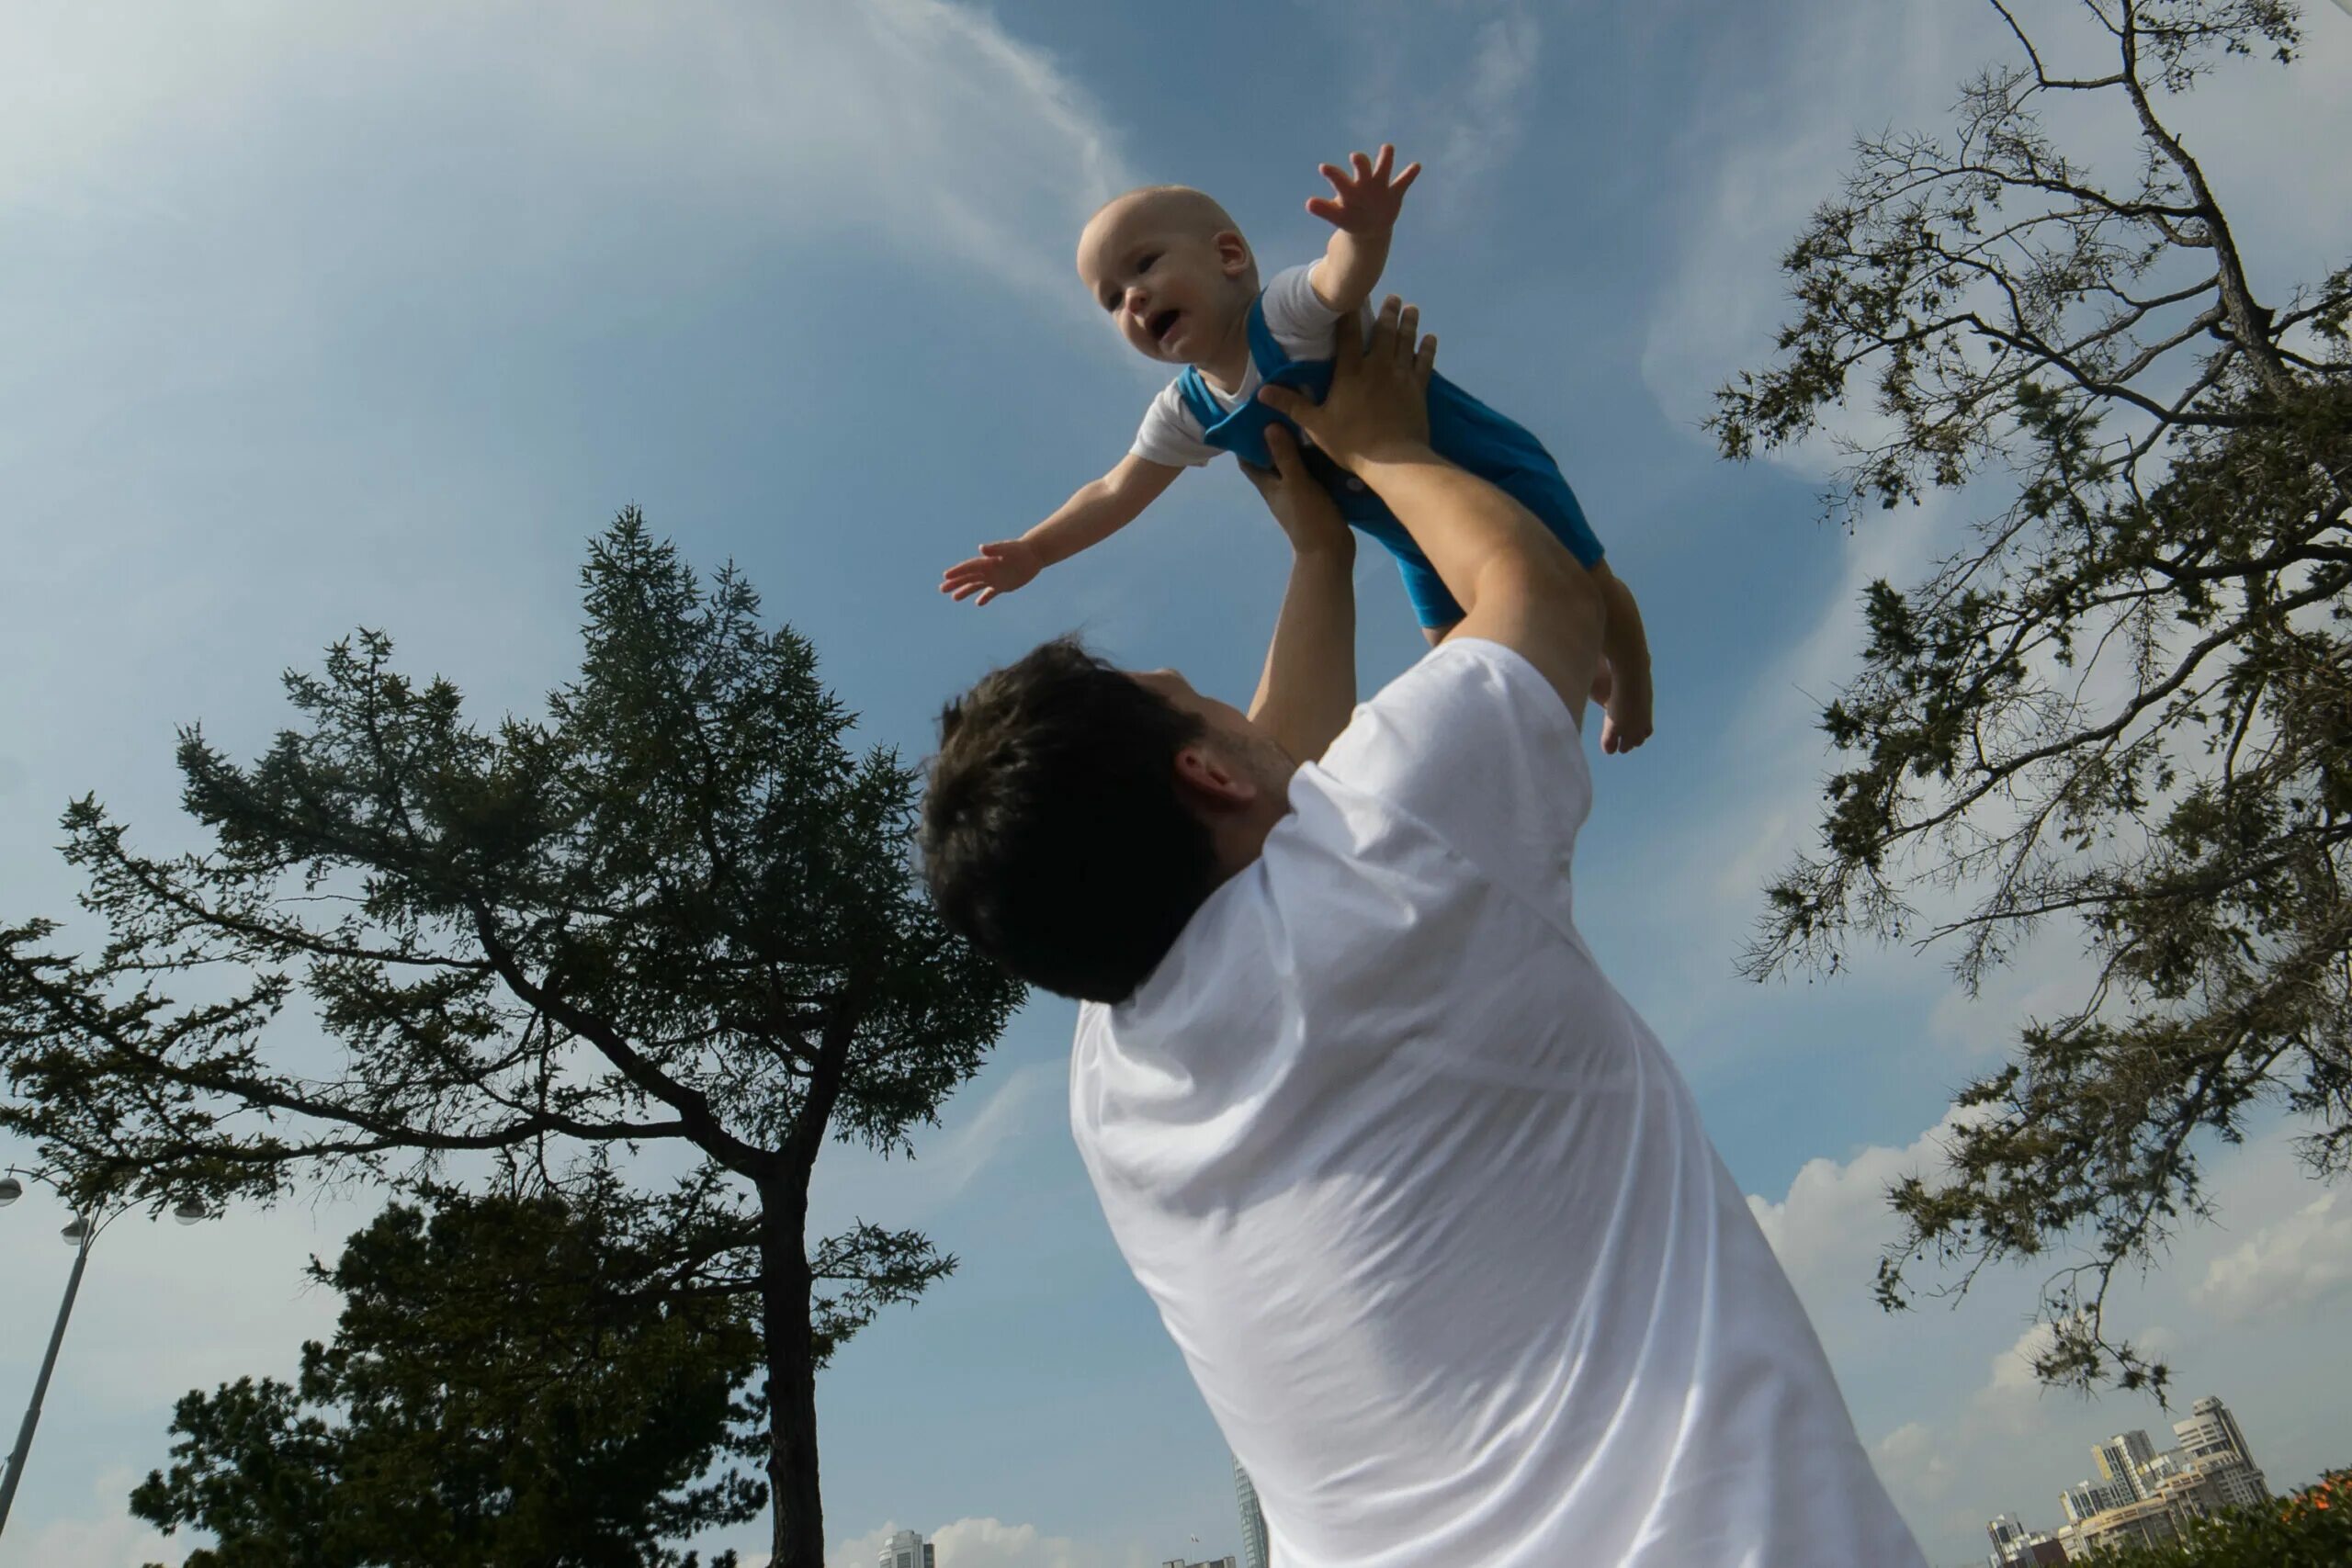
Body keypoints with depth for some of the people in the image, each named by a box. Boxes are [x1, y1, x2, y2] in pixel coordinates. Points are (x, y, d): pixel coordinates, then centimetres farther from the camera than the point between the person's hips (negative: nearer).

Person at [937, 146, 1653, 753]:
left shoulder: (1288, 311, -30)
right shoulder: (1188, 413, -9)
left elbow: (1344, 277, -53)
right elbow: (1115, 494, 1)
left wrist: (1366, 230, -75)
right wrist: (1031, 553, -2)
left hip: (1495, 475, -6)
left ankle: (1631, 683, 33)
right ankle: (1593, 679, 41)